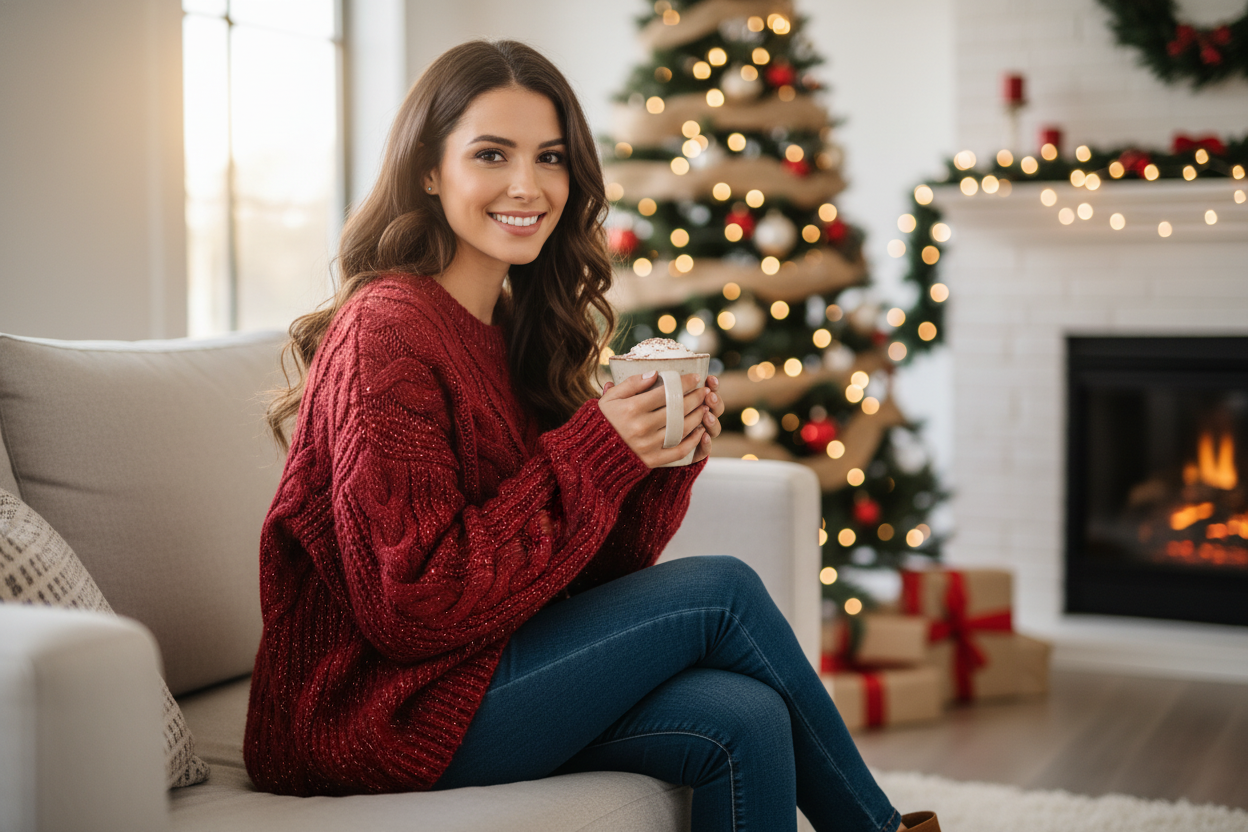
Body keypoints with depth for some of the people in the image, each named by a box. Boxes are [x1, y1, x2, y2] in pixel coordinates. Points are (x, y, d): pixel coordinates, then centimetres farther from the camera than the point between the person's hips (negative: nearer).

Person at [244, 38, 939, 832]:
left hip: (474, 671, 7)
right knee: (722, 591, -11)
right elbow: (413, 605, -21)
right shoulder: (386, 333, -16)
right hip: (373, 717, -7)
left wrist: (664, 456, -9)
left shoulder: (520, 331, 10)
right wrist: (594, 453, -21)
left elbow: (585, 573, 9)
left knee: (742, 721, -16)